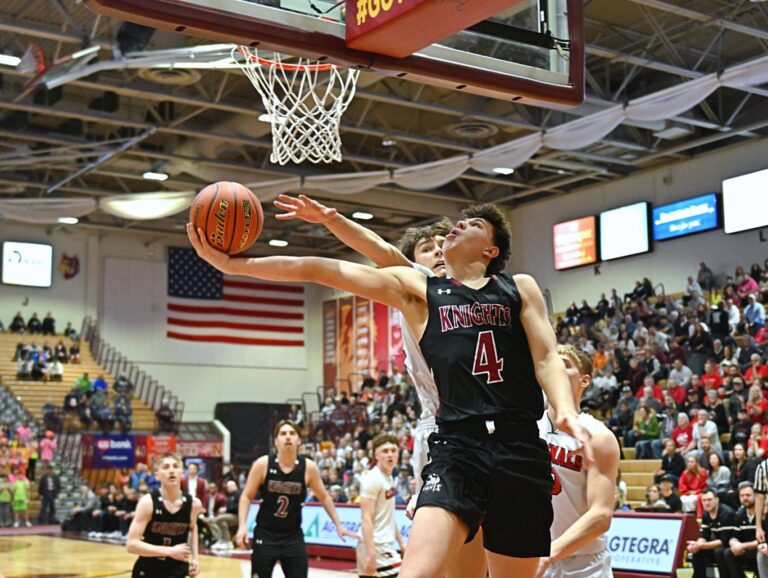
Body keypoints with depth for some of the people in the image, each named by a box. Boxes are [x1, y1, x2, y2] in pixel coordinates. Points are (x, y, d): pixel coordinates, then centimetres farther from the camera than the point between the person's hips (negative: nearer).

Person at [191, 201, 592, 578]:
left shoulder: (520, 288, 16)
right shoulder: (416, 289, 14)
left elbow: (546, 359, 6)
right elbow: (323, 270, 8)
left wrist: (566, 410, -15)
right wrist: (233, 263, 4)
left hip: (521, 450, 1)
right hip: (456, 445, -1)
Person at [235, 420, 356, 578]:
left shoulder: (309, 467, -7)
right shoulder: (263, 464, -11)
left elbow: (324, 497, 8)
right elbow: (246, 496, -3)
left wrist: (338, 525, 9)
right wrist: (242, 526, -15)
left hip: (293, 537, 1)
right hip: (265, 535, -1)